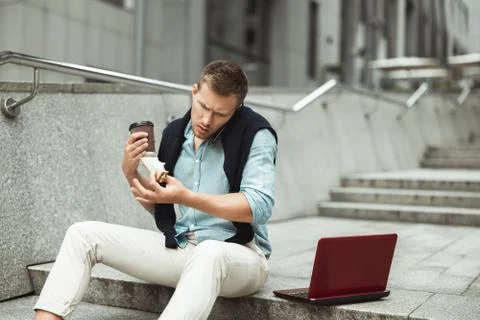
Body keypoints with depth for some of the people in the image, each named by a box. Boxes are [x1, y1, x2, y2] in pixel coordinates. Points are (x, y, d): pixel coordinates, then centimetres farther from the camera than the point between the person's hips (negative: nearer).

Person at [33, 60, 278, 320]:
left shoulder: (255, 134, -10)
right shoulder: (174, 132, 8)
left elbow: (260, 207, -21)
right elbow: (158, 207, 16)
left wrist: (186, 197, -28)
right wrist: (131, 174, -4)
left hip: (240, 254, -6)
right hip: (179, 247, 6)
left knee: (208, 254, -43)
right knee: (83, 234, -5)